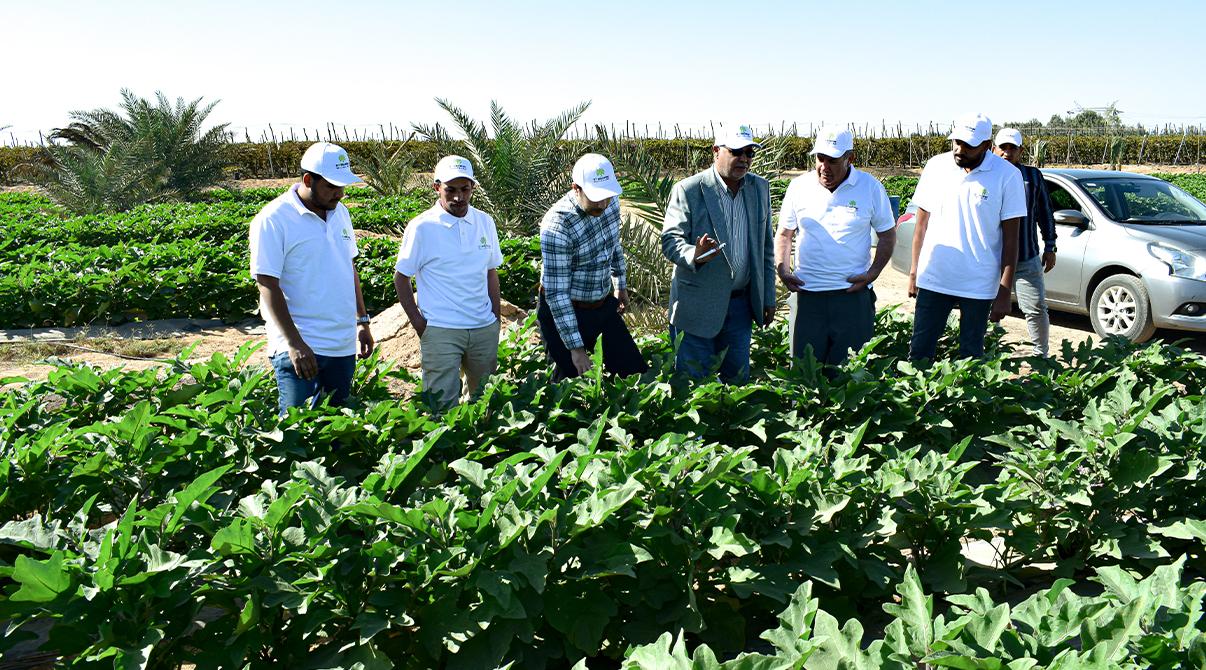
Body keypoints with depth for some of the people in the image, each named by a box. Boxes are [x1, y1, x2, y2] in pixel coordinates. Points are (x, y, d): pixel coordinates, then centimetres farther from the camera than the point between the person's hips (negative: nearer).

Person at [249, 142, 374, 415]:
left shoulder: (340, 212, 10)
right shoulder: (272, 220, -11)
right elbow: (268, 286, -15)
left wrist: (363, 321, 18)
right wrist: (295, 343, -21)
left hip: (343, 346, 7)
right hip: (300, 347, -7)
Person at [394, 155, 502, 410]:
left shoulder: (485, 222, 5)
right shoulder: (421, 227, -8)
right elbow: (401, 277, -1)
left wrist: (496, 319, 10)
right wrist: (418, 322, -6)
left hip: (484, 328, 4)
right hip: (441, 331, -4)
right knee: (443, 406, -3)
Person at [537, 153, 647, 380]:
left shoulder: (610, 202, -8)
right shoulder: (557, 227, -30)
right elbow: (556, 292, -27)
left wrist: (621, 284, 22)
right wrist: (575, 347, -26)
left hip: (604, 305, 7)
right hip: (565, 311, -7)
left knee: (633, 370, 10)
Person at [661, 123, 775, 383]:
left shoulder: (760, 188, 6)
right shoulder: (688, 190, -11)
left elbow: (765, 245, 12)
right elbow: (670, 240, -14)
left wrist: (768, 298, 12)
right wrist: (694, 255, -37)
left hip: (741, 303, 5)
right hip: (697, 305, -5)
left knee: (737, 378, 14)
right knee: (692, 381, 4)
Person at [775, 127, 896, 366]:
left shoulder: (871, 187, 0)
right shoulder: (799, 187, 4)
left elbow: (887, 234, 8)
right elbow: (784, 234, 14)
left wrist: (873, 273, -6)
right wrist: (783, 270, -1)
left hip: (853, 292, -1)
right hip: (807, 293, 1)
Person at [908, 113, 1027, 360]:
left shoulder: (1007, 176, -7)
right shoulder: (936, 166, 1)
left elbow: (1010, 238, -6)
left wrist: (1005, 292, -9)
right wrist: (913, 272, 8)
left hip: (979, 286, -2)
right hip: (933, 279, 2)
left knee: (971, 355, 9)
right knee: (919, 351, 6)